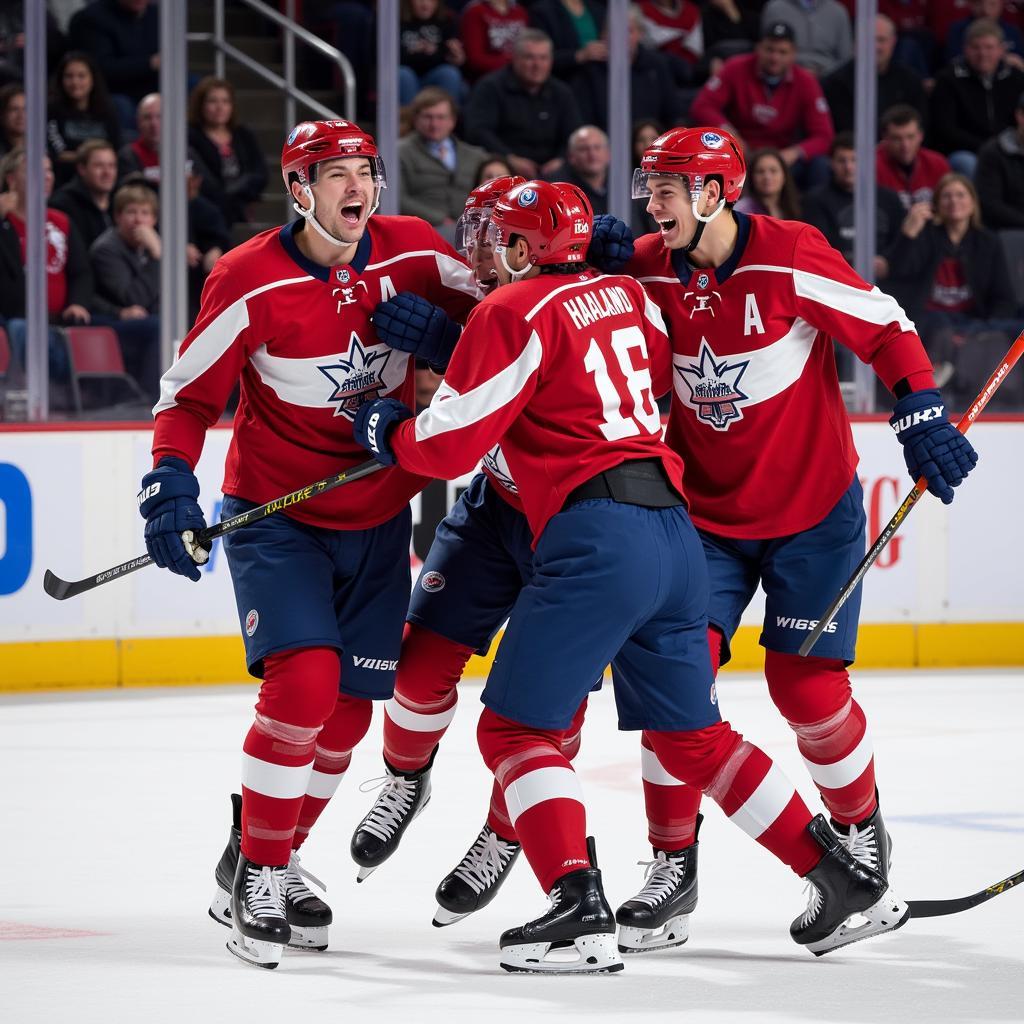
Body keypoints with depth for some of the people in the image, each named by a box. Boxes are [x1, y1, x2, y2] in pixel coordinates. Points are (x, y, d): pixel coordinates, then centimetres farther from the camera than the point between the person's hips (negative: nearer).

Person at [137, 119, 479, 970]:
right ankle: (251, 873, -7)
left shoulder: (412, 252, -5)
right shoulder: (251, 279, -16)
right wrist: (171, 483, -24)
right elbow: (189, 394, -10)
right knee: (302, 682, -21)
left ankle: (277, 863, 25)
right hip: (275, 513, -5)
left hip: (378, 517, 5)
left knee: (350, 707, 5)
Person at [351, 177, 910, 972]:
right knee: (690, 734, 19)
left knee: (515, 726, -1)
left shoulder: (514, 310, -3)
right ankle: (848, 881, 16)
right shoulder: (628, 296, 19)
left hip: (598, 539, -8)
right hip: (675, 530, 8)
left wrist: (389, 434, 15)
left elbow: (451, 445, -6)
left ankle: (581, 910, -16)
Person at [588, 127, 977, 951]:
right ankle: (674, 860, 1)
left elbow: (886, 329, -11)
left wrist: (923, 419, -17)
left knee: (807, 683, -3)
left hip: (812, 509, -3)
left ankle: (861, 827, 24)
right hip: (705, 508, 4)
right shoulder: (649, 270, -5)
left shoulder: (792, 257, -18)